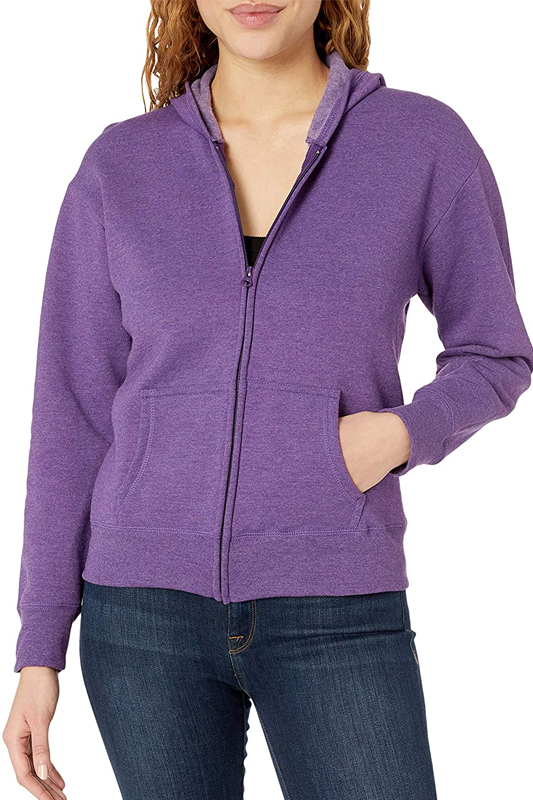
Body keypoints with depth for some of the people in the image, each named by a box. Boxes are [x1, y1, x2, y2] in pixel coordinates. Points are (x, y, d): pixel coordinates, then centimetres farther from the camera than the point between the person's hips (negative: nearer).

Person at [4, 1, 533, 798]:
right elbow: (72, 415, 4)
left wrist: (405, 435, -13)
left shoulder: (427, 141, -2)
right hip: (152, 605, 1)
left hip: (330, 612, -1)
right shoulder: (118, 167, 2)